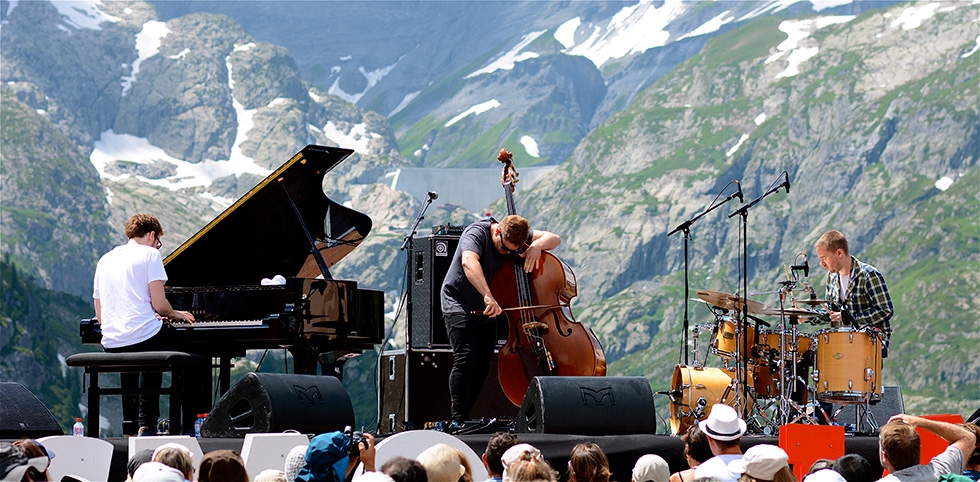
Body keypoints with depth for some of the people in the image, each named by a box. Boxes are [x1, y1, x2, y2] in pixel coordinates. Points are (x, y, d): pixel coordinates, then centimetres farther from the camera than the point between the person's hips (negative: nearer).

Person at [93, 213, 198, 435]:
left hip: (111, 345, 7)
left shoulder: (105, 260, 19)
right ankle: (186, 427, 14)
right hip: (144, 338, -7)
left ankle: (147, 426, 26)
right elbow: (159, 304, -10)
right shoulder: (149, 254, 0)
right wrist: (174, 313, 14)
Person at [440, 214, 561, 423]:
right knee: (465, 359, -20)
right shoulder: (476, 233, -24)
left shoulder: (516, 236, -4)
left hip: (485, 311, 7)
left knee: (482, 367, 5)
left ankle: (464, 418, 15)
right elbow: (469, 262, -43)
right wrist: (488, 296, -54)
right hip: (458, 304, -7)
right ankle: (458, 420, -22)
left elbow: (554, 239, -1)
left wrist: (537, 245, -25)